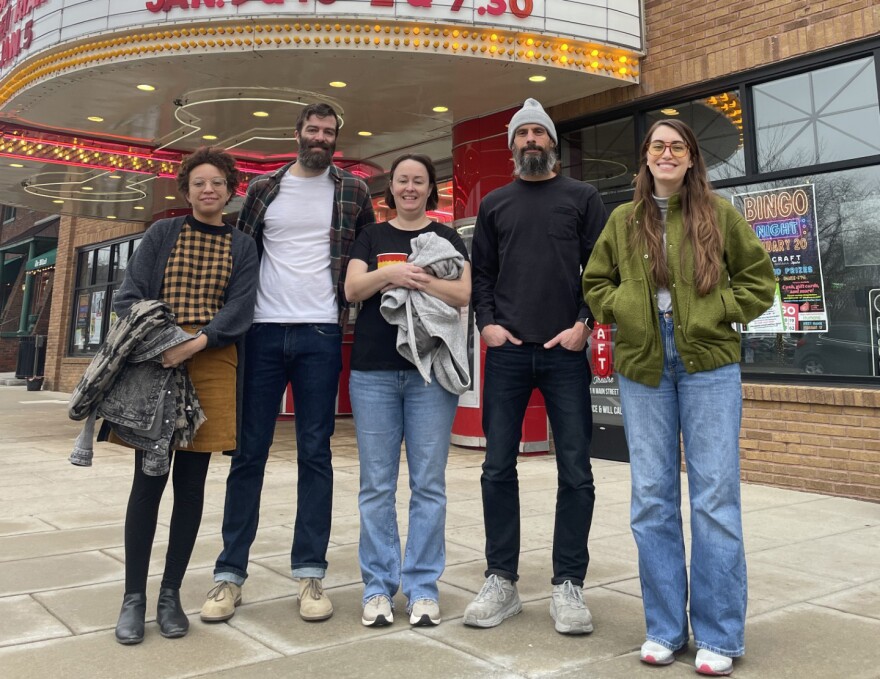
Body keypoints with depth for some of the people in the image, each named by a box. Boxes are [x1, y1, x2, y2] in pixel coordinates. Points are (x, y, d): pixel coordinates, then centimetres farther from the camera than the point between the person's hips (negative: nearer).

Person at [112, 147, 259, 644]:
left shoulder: (242, 246, 10)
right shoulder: (163, 234, 10)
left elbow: (239, 309, -2)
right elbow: (129, 295, 3)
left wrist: (195, 343, -18)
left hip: (213, 364, 1)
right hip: (156, 362, -1)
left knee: (191, 481, 4)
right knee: (149, 478, -2)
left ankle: (171, 593, 16)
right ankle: (134, 596, 10)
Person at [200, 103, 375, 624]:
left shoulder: (353, 192, 8)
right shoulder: (264, 189, 11)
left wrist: (348, 304, 4)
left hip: (321, 335, -1)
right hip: (263, 331, 1)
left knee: (315, 453, 3)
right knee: (249, 452, 3)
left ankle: (311, 572, 12)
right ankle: (230, 574, 12)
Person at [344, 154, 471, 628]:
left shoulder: (446, 238, 11)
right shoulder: (372, 236, 15)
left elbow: (463, 293, -2)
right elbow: (351, 289, 1)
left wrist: (413, 279, -15)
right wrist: (388, 273, -16)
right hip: (374, 370, 1)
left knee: (428, 483, 2)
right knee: (376, 484, 4)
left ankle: (423, 586, 12)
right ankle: (378, 585, 14)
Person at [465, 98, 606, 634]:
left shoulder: (583, 198, 10)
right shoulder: (495, 204, 17)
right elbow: (481, 272, 14)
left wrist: (584, 323, -9)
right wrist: (487, 322, -1)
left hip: (566, 351, -1)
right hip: (508, 351, 2)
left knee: (576, 471, 0)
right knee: (498, 468, 3)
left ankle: (568, 586, 12)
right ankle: (502, 582, 14)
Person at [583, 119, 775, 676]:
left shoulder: (719, 214, 4)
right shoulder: (623, 221, 10)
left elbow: (759, 279, 8)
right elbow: (596, 283, 17)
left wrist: (718, 313, -5)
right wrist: (625, 310, -1)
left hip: (709, 365, -2)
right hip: (642, 368, 2)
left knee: (715, 498, 0)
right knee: (653, 498, 5)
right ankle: (665, 628, 18)